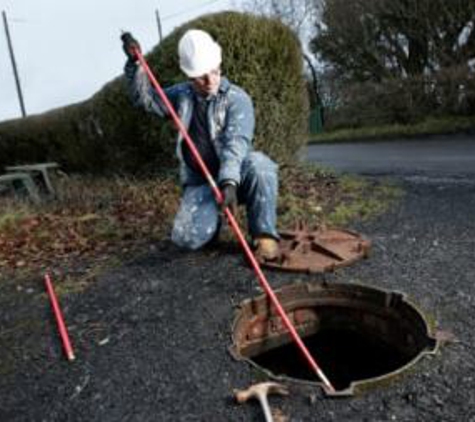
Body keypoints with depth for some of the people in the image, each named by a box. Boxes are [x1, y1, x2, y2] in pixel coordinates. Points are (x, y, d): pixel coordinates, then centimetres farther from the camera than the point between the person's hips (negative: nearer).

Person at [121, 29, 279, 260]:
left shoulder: (237, 98, -10)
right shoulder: (182, 94, 7)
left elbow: (236, 143, -25)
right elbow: (146, 99, 13)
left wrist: (229, 183, -40)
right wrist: (135, 64, -2)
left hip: (233, 179, -3)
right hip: (199, 183, 3)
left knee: (258, 163, -36)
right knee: (187, 237, -19)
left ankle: (264, 235, -22)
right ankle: (212, 215, 16)